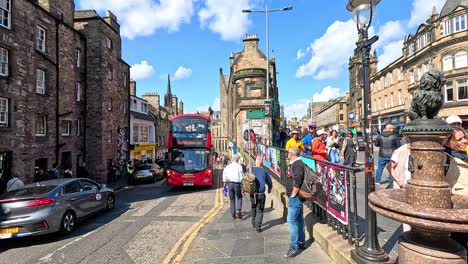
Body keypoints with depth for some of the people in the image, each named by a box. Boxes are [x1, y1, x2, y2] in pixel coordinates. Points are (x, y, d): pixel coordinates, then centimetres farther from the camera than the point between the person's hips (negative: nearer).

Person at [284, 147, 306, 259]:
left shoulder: (297, 165, -20)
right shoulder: (295, 163, 13)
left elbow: (297, 182, -27)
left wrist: (293, 195, -19)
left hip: (295, 197, -11)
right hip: (296, 197, 11)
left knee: (292, 220, -6)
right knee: (299, 219, 18)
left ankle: (294, 247, 2)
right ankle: (301, 242, 30)